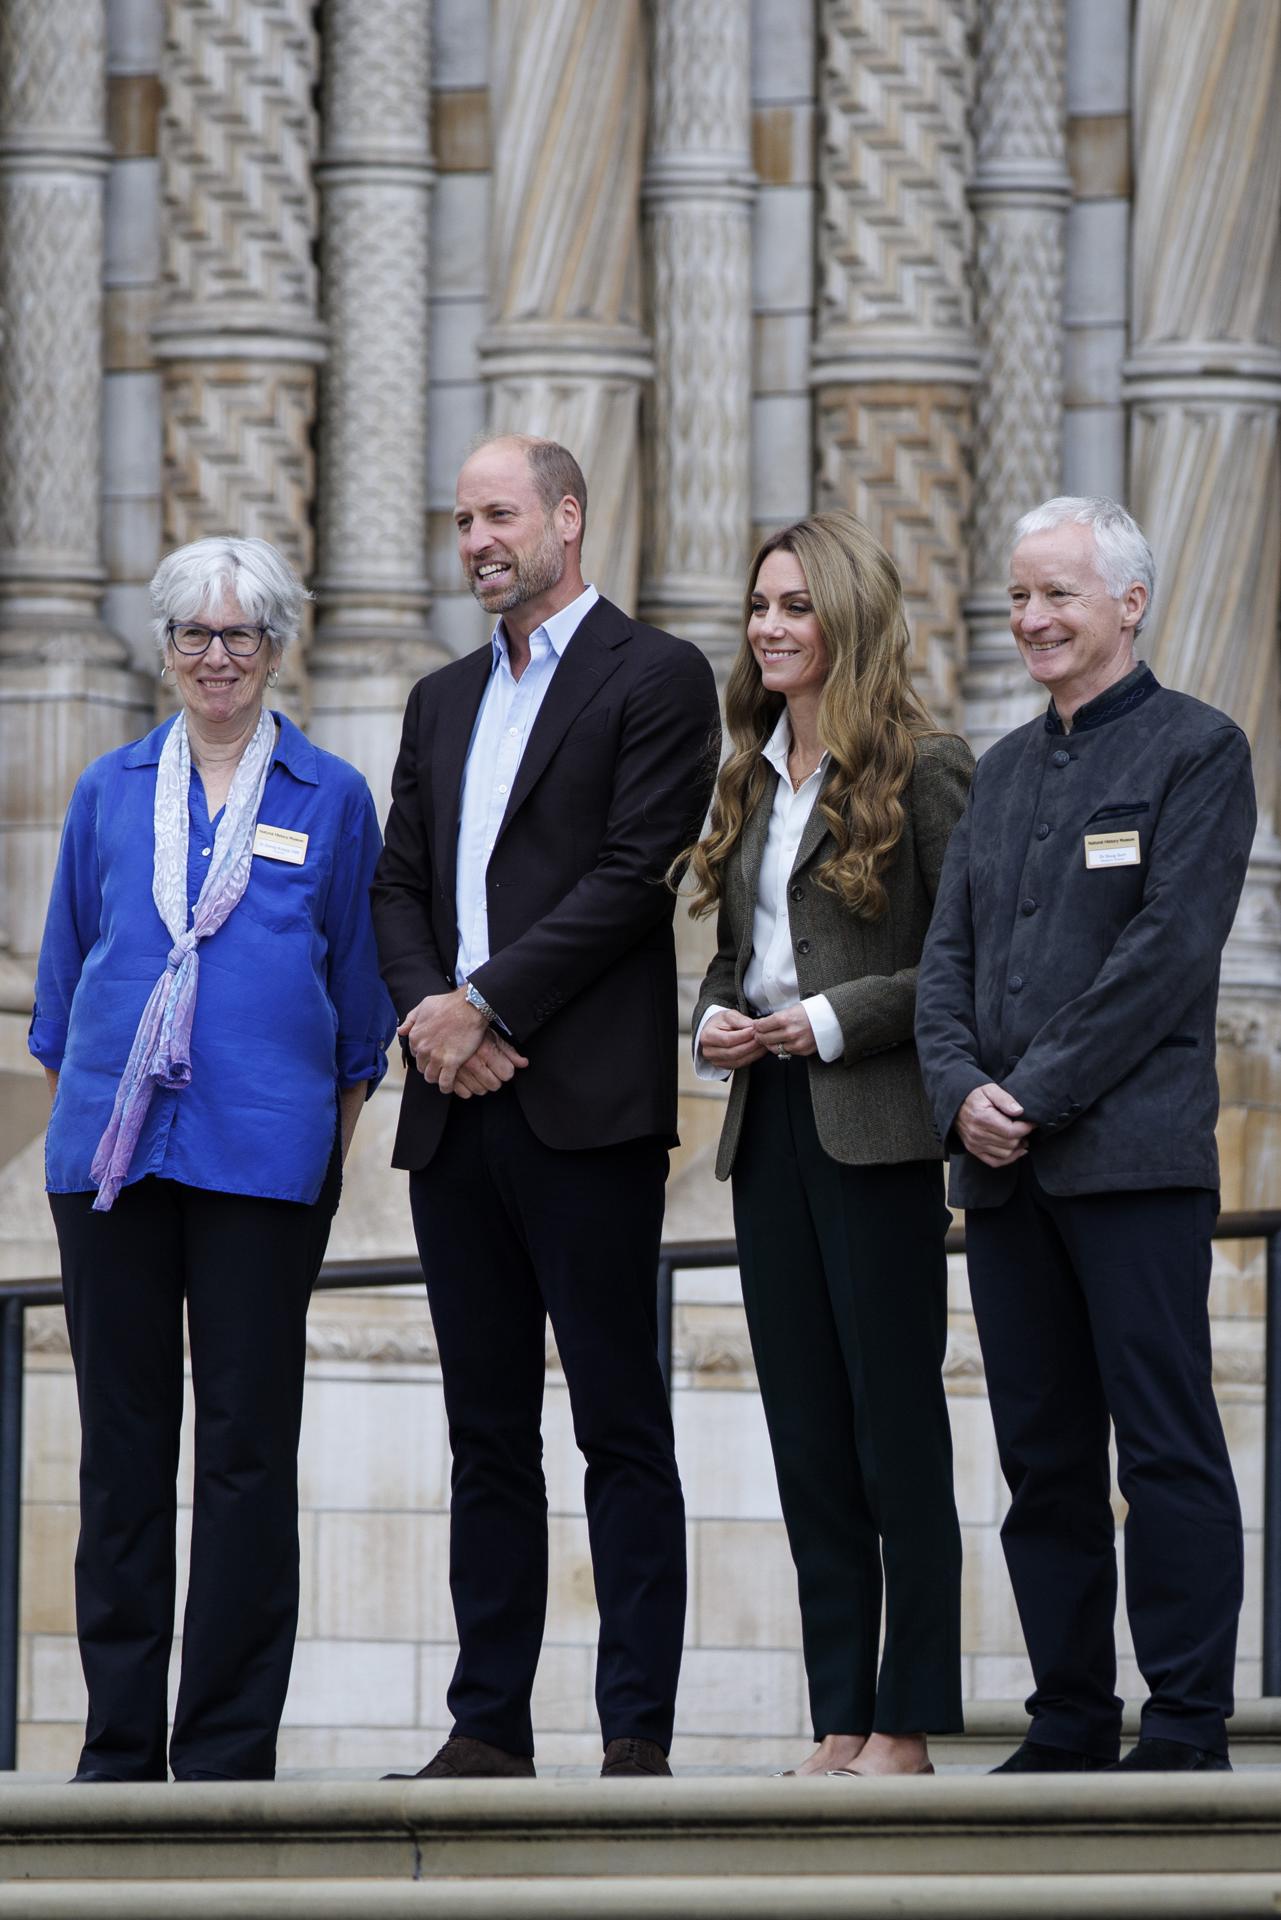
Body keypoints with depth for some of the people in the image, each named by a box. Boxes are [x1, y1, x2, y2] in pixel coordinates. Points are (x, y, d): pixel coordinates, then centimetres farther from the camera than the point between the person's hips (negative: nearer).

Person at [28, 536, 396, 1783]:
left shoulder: (331, 801, 6)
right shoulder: (111, 793, 11)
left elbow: (357, 981, 8)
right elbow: (65, 969, 15)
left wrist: (339, 1133, 2)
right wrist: (72, 1108, 9)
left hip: (264, 1154, -2)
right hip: (113, 1151, 2)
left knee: (248, 1445, -1)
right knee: (122, 1439, 4)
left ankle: (228, 1748, 4)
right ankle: (120, 1739, 10)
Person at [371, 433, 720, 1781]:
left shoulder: (654, 679, 0)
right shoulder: (442, 702, 21)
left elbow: (636, 871, -10)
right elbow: (399, 886, 17)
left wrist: (485, 1003, -12)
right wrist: (426, 1008, -3)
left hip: (584, 1107, -6)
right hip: (455, 1111, 7)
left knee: (621, 1427, -6)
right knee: (487, 1432, 8)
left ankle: (638, 1731, -6)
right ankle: (488, 1725, 10)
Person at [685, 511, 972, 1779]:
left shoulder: (921, 770, -6)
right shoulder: (753, 780, 16)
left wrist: (836, 1021, -15)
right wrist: (713, 1023, 3)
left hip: (876, 1133, -7)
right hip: (768, 1125, 7)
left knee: (896, 1431, -4)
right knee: (807, 1438, 7)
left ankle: (906, 1730, -1)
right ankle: (839, 1725, 10)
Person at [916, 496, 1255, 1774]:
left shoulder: (1197, 751, -2)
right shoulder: (1005, 769, 20)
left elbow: (1167, 953, -11)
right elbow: (949, 951, 15)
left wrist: (1039, 1095, -14)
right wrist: (962, 1089, -3)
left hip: (1134, 1158, -7)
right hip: (1005, 1169, 7)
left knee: (1166, 1448, -6)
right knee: (1043, 1459, 7)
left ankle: (1187, 1729, -4)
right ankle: (1068, 1726, 12)